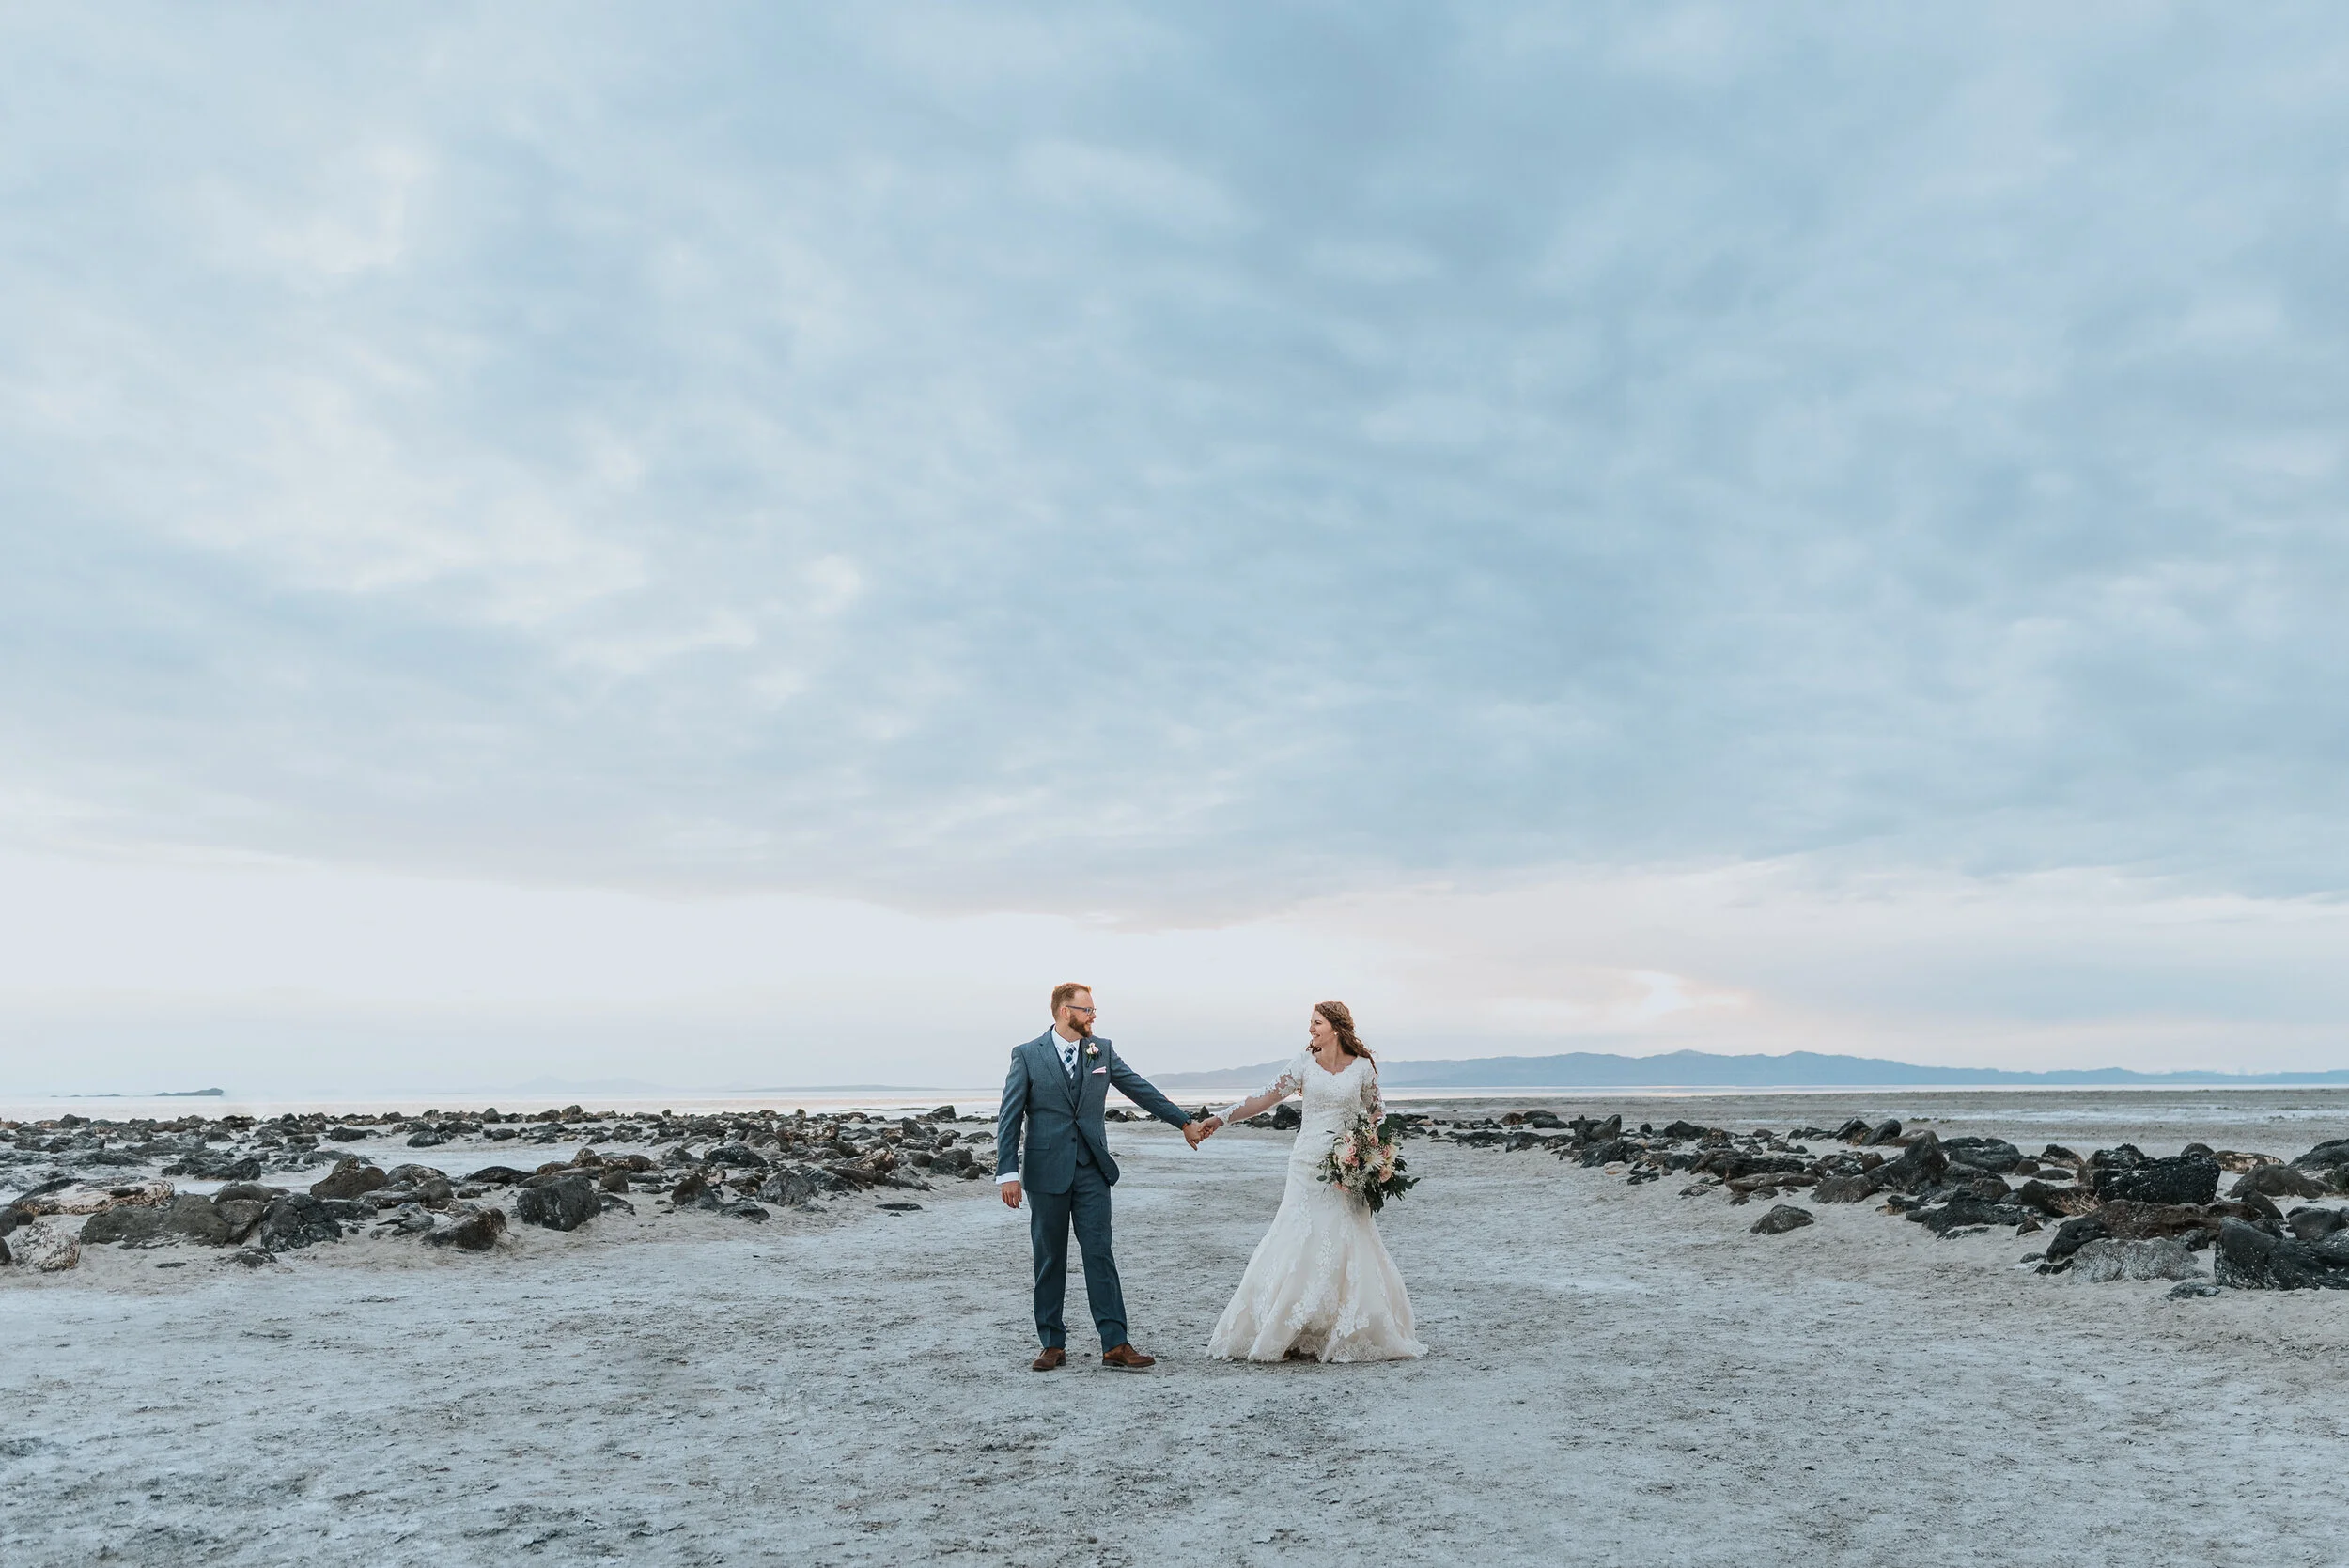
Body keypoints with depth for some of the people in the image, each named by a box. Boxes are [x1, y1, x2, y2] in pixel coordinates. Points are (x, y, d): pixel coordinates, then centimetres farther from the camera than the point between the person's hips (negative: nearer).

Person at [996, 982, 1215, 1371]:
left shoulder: (1102, 1050, 7)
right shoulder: (1027, 1055, -2)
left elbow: (1141, 1089, 14)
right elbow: (1009, 1118, -3)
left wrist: (1185, 1122, 16)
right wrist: (1008, 1173, -10)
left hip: (1091, 1169, 2)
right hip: (1046, 1171, -2)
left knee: (1100, 1254, -1)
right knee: (1049, 1259, 6)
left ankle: (1115, 1345, 0)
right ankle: (1053, 1345, 16)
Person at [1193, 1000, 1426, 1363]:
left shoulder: (1363, 1067, 2)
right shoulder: (1305, 1063, 4)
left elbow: (1374, 1117, 10)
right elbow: (1268, 1098, 1)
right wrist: (1221, 1118, -5)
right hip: (1307, 1165, 1)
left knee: (1345, 1245, -3)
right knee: (1299, 1241, -4)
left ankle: (1347, 1336, 8)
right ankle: (1292, 1335, 2)